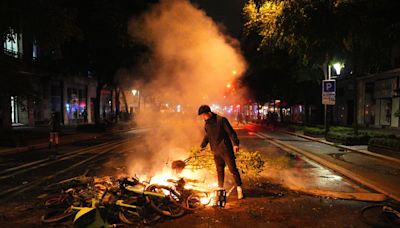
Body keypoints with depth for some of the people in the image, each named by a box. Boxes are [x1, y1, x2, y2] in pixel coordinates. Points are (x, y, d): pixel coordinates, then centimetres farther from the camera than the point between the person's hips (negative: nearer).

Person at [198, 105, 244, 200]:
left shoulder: (221, 120, -12)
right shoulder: (206, 124, 7)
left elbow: (231, 132, -11)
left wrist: (235, 143, -18)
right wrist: (203, 145, 23)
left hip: (226, 149, -5)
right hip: (216, 151, 6)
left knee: (232, 168, -3)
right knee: (219, 170, 12)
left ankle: (239, 188, 8)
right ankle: (220, 188, 24)